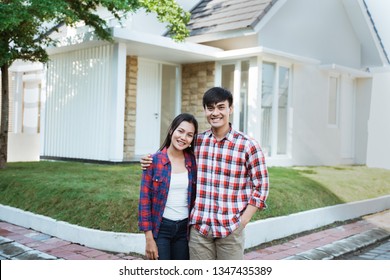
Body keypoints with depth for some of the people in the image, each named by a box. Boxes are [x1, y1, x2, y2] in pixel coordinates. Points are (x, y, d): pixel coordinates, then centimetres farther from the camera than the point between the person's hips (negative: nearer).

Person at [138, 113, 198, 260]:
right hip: (160, 228, -3)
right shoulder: (154, 160, -7)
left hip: (184, 228, 3)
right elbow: (144, 200, -7)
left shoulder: (193, 161, 2)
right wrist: (149, 239, -10)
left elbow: (195, 197, 9)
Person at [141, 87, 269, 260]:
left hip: (231, 230, -2)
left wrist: (242, 221, -6)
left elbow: (261, 187, 0)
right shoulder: (197, 142, 5)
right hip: (199, 228, 3)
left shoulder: (248, 145, -5)